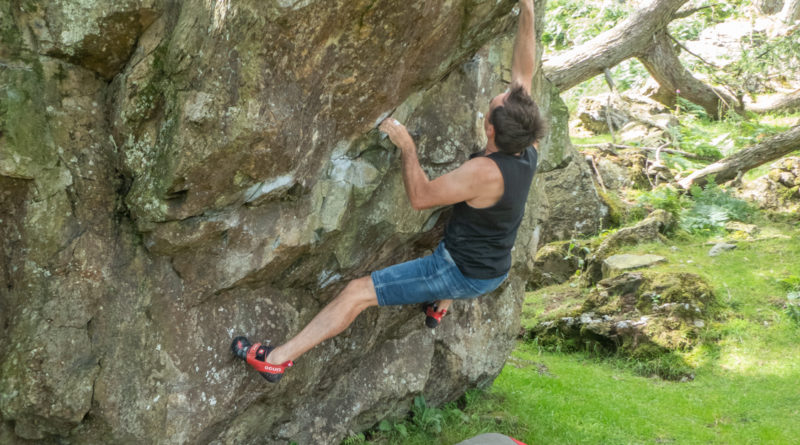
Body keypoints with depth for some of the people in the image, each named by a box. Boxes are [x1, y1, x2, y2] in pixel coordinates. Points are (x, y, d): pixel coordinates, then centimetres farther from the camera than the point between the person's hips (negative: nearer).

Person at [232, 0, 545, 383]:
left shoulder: (485, 172, -33)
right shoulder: (527, 153, -11)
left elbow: (421, 197, -23)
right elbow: (523, 74, -3)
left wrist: (406, 146, -16)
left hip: (459, 273, -8)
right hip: (493, 272, 8)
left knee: (358, 291, -6)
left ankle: (277, 359, -4)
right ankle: (439, 307, 51)